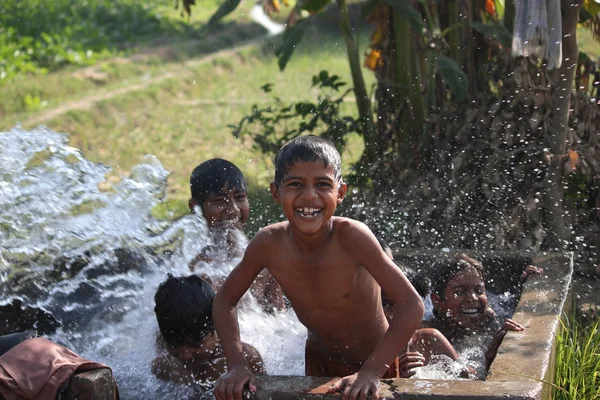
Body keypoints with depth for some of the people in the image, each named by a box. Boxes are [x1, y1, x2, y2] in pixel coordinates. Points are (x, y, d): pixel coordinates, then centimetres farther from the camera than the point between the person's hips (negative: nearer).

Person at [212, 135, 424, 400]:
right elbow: (225, 300, -6)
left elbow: (412, 305, -33)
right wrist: (236, 365, -17)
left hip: (375, 361, -3)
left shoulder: (351, 236, -31)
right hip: (318, 361, 3)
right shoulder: (268, 244, -21)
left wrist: (371, 371, -38)